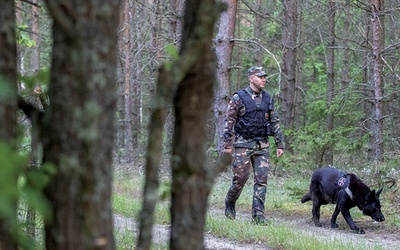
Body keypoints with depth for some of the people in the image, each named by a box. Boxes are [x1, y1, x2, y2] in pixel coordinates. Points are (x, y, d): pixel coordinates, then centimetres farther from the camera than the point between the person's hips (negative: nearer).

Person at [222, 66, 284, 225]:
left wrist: (280, 144, 10)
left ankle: (258, 215, -2)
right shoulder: (238, 98, -4)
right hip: (243, 145, -4)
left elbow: (275, 123, 14)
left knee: (261, 180, -4)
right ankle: (229, 203, 23)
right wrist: (227, 145, -11)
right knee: (240, 178, -3)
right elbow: (229, 122, -5)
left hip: (262, 146, 4)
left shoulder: (268, 99, 10)